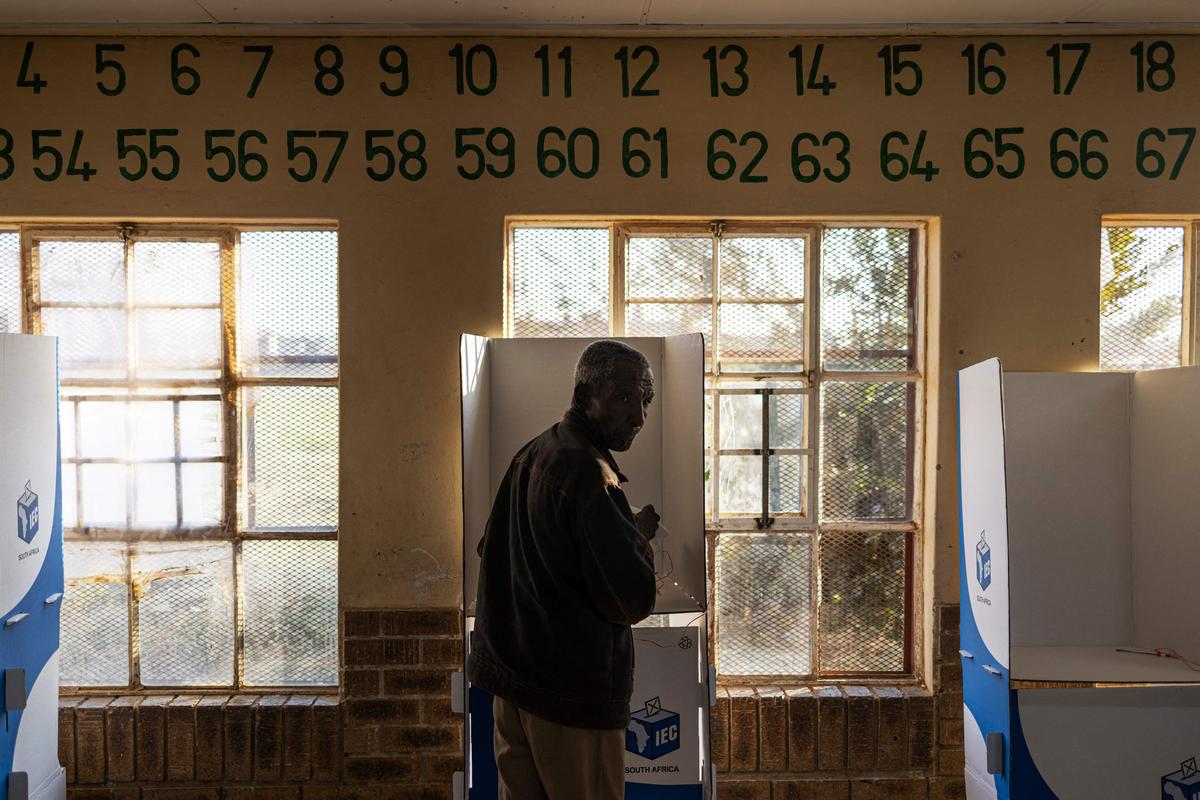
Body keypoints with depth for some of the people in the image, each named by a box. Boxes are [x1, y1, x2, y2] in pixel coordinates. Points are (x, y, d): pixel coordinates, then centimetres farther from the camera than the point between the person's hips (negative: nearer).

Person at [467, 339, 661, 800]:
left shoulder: (529, 455, 9)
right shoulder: (590, 472, -20)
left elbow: (489, 552, 21)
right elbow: (633, 600, -22)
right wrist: (641, 535, -3)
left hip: (509, 675, 9)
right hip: (573, 691, -8)